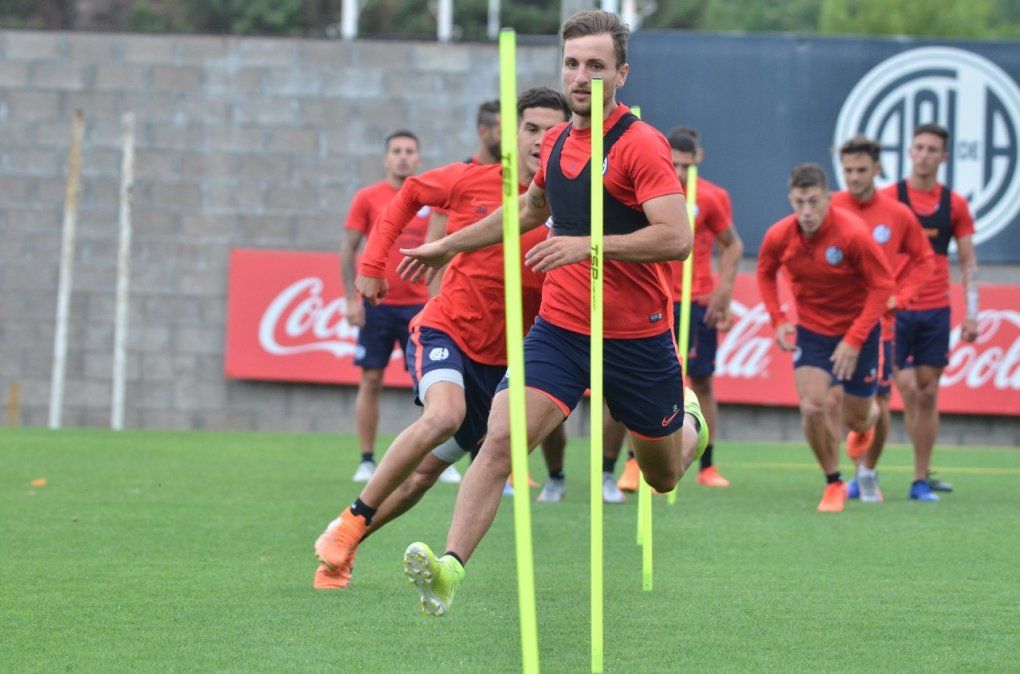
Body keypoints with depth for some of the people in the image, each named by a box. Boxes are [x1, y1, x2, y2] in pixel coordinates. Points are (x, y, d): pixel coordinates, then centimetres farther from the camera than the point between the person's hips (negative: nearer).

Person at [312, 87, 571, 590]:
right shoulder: (473, 181, -6)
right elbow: (410, 194, 14)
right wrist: (373, 262, 10)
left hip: (501, 357, 3)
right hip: (445, 328, -2)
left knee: (427, 470, 6)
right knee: (444, 415, -32)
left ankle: (342, 548, 25)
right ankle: (352, 521, -17)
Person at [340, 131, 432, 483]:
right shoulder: (367, 198, 2)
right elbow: (348, 250, 3)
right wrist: (351, 299, -5)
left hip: (419, 305, 1)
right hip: (376, 305, -1)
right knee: (371, 380, -1)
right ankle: (367, 461, 6)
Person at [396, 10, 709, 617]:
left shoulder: (641, 145, -14)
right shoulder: (557, 142, 8)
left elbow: (677, 238, -24)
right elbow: (531, 209, 29)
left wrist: (588, 246, -31)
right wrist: (451, 245, 34)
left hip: (636, 337, -4)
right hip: (559, 328, 4)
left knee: (663, 476, 16)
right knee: (500, 441, -18)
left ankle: (691, 422, 51)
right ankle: (450, 567, -26)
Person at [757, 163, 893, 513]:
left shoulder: (853, 233, -25)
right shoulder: (779, 236, -14)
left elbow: (882, 285, -17)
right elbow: (765, 273, 8)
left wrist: (854, 340, -21)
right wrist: (777, 319, -4)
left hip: (856, 328, -2)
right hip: (811, 329, 2)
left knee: (857, 419, 7)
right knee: (812, 407, -18)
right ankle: (833, 484, 2)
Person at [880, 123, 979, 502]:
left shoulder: (954, 205, 7)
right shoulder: (888, 198, -2)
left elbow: (968, 262, 10)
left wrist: (972, 313, 1)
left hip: (936, 311, 3)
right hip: (895, 310, -3)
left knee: (928, 394, 3)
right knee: (907, 389, -12)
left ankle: (921, 480, 8)